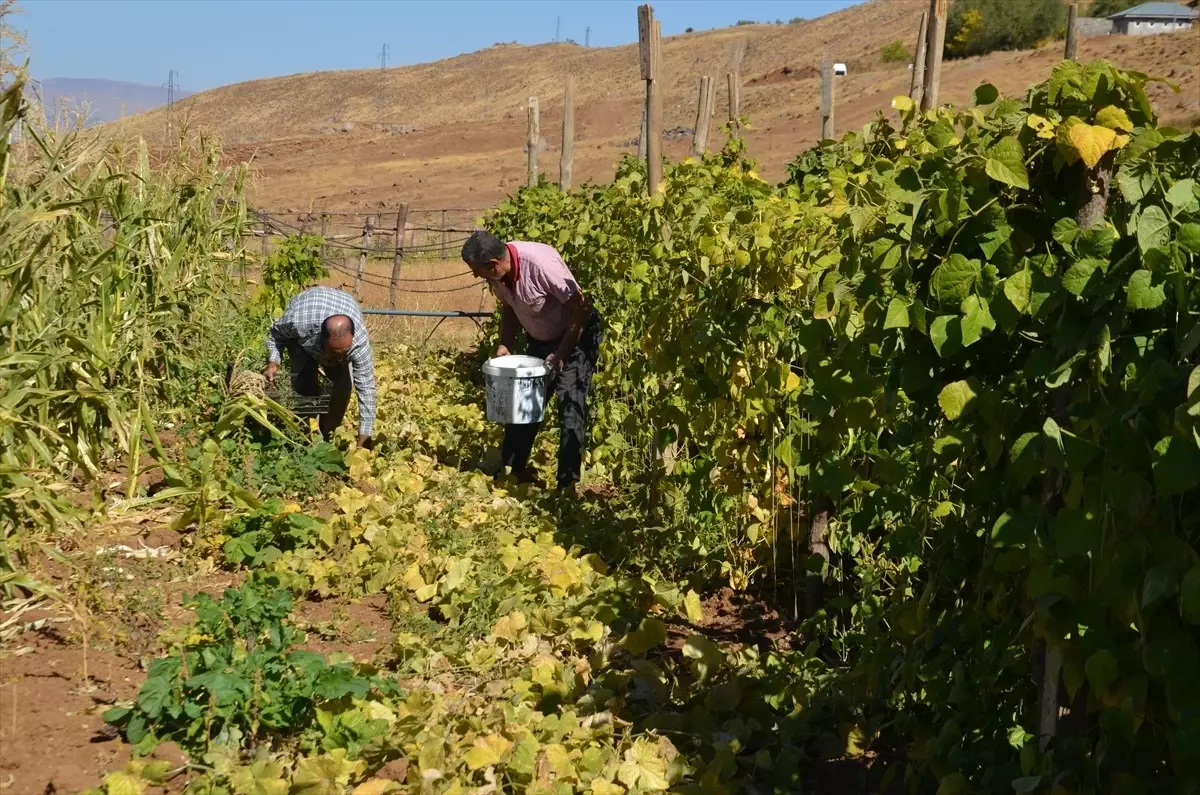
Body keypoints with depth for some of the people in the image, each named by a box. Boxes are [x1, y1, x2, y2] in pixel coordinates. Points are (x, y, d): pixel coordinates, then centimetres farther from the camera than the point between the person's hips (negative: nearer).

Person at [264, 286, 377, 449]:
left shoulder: (359, 342, -43)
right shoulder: (298, 323, -45)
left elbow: (366, 388, -36)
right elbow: (275, 332, -19)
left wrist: (364, 436, -37)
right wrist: (273, 361, -35)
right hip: (300, 338, -1)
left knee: (343, 383, -16)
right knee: (304, 384, -19)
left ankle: (327, 436, 3)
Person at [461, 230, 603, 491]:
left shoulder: (540, 263, -33)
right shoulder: (498, 272, -12)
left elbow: (581, 308, -27)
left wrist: (561, 354, -25)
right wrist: (505, 347, -5)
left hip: (577, 336, -7)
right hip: (541, 339, 7)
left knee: (571, 406, -12)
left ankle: (567, 484, -7)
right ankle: (512, 470, 24)